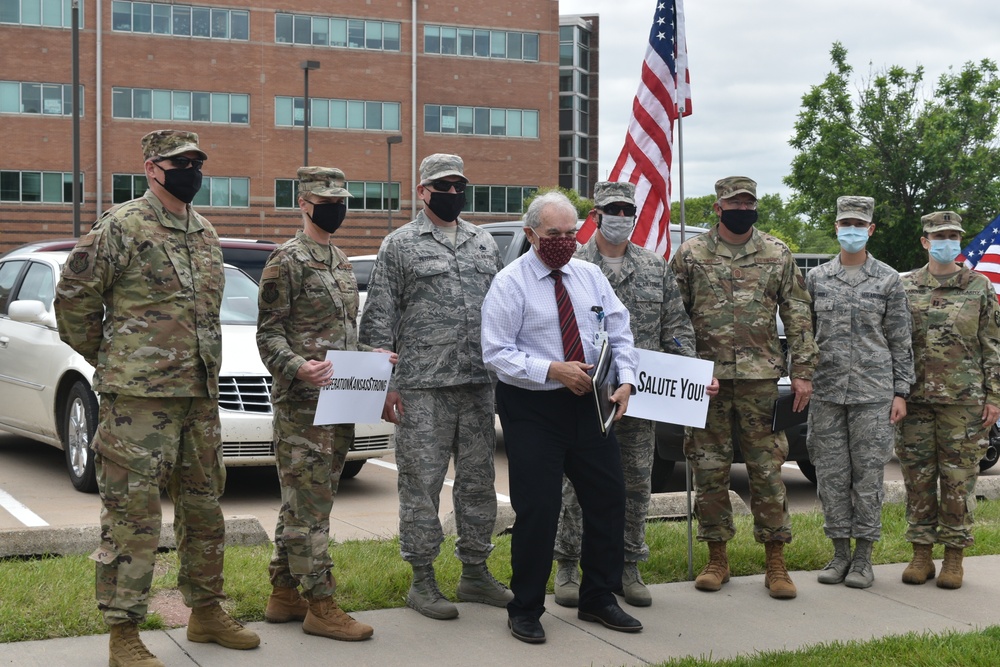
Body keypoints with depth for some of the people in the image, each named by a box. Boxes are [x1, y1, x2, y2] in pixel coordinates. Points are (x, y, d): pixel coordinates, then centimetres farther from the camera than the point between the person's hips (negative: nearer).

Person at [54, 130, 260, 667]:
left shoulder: (206, 234, 15)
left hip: (200, 396, 7)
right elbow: (73, 296, -6)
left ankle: (206, 612, 28)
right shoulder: (123, 226, -7)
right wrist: (108, 359, 1)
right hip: (138, 399, -7)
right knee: (132, 516, -4)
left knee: (204, 508, 14)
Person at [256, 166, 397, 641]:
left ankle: (284, 594, 21)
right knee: (309, 504, -5)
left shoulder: (341, 261, 17)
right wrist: (297, 367, -28)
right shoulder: (287, 261, -9)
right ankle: (319, 605, -1)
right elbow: (268, 334, -12)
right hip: (302, 404, -9)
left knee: (302, 502, 13)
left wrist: (371, 357, 12)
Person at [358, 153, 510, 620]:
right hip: (422, 388, -5)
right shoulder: (399, 245, 1)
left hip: (479, 385, 5)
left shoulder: (484, 243, 15)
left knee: (478, 479, 10)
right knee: (421, 481, -1)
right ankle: (422, 580, 9)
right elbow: (379, 319, -2)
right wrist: (384, 383, -9)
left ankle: (475, 572, 22)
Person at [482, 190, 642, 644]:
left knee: (608, 497, 9)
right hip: (531, 408, -6)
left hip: (588, 404, 6)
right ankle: (525, 610, 12)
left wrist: (625, 380, -7)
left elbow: (619, 334, 9)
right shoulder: (510, 284, -8)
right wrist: (552, 371, -22)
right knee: (538, 508, -5)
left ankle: (598, 599, 25)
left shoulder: (590, 277, 9)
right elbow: (496, 354, -13)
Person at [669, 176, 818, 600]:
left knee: (767, 469, 1)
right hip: (706, 378, 0)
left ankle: (776, 563, 10)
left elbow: (798, 318, 6)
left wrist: (802, 372, 0)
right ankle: (717, 558, 17)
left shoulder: (778, 255, 7)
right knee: (709, 470, 5)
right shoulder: (690, 255, 4)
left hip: (761, 378, 0)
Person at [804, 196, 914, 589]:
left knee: (868, 475, 1)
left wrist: (901, 392, -2)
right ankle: (840, 553, 15)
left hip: (873, 394, -2)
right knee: (831, 475, 4)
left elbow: (900, 341, 4)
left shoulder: (888, 280, 4)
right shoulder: (816, 279, 9)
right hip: (826, 392, 2)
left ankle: (863, 557, 10)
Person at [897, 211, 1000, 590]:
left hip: (964, 401, -1)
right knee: (918, 479, 5)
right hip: (915, 400, 2)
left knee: (958, 480, 2)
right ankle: (921, 555, 14)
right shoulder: (905, 288, 7)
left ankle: (954, 558, 11)